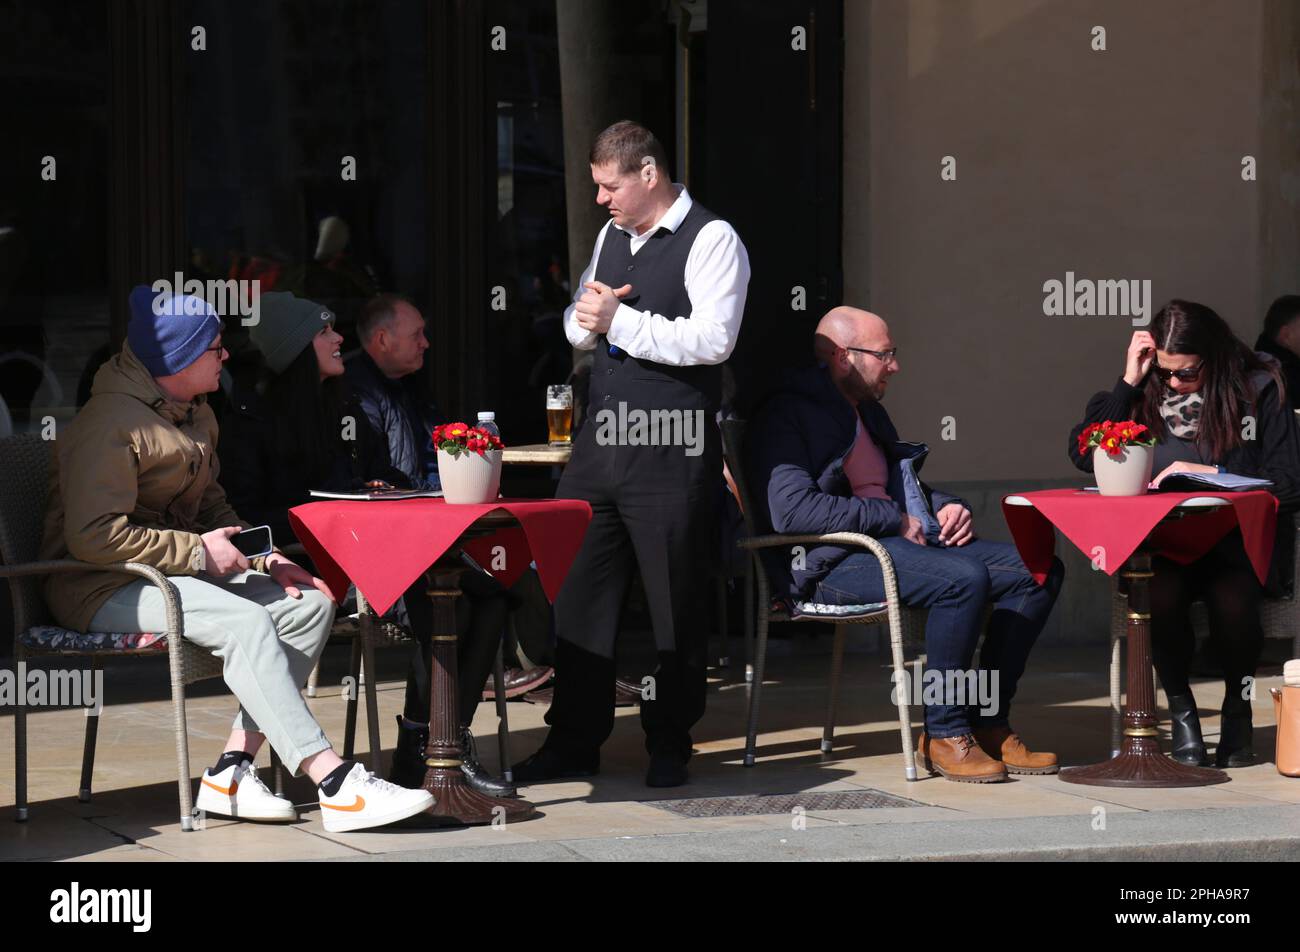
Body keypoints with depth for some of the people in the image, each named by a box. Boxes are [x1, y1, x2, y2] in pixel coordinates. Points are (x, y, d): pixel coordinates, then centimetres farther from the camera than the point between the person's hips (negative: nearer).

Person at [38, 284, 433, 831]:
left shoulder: (196, 417, 15)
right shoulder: (111, 422, -17)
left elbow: (211, 504, 23)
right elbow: (93, 535, -25)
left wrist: (265, 558, 4)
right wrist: (197, 551, -21)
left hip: (179, 571, 10)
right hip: (103, 588, -10)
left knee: (309, 602, -9)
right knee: (244, 622, -32)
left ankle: (233, 771, -19)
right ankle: (335, 784, -37)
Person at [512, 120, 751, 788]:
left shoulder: (711, 241, -8)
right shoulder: (610, 237, 17)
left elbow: (712, 338, -20)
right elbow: (577, 327, 25)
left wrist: (620, 320, -17)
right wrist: (587, 318, 1)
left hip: (670, 456, -7)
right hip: (599, 443, 7)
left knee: (675, 606, 2)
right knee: (578, 592, 7)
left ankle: (669, 746, 13)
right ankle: (573, 742, 15)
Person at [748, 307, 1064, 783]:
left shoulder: (870, 412, 23)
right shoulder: (787, 415, -6)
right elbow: (790, 509, -20)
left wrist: (946, 507, 9)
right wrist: (893, 519, -16)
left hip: (902, 542, 9)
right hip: (832, 561, -9)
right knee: (964, 578, -33)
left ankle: (988, 723, -6)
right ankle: (943, 735, -21)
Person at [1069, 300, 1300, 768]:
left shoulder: (1257, 390, -2)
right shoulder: (1146, 391, 6)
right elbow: (1084, 455, -5)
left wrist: (1213, 475, -13)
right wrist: (1129, 383, -8)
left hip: (1243, 541, -2)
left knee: (1231, 598, -35)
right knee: (1160, 594, -33)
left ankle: (1237, 706, -5)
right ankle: (1181, 711, -9)